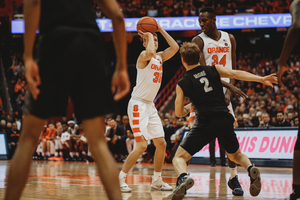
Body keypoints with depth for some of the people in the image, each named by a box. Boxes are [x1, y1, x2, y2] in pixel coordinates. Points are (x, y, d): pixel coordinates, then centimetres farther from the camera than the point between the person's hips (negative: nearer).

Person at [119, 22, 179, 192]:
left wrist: (161, 30, 4)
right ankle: (121, 178, -7)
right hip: (138, 105, -9)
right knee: (142, 145, -16)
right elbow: (150, 52, -35)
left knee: (161, 143, 7)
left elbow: (175, 47, 4)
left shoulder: (160, 57, 13)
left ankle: (157, 180, 18)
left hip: (150, 105, 9)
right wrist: (148, 36, -18)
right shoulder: (144, 56, -11)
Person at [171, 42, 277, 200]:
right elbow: (236, 74, -1)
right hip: (225, 120, 3)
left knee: (179, 158, 5)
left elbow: (179, 113, 11)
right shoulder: (214, 70, 13)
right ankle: (251, 169, -6)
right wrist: (262, 79, -6)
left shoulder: (182, 84, 8)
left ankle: (183, 178, -28)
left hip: (205, 123, -3)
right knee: (235, 155, 26)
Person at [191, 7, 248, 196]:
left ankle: (234, 178, 9)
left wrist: (228, 92, -5)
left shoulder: (229, 39, 9)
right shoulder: (199, 41, -5)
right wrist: (230, 86, -25)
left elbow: (233, 69, 11)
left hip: (223, 93, 3)